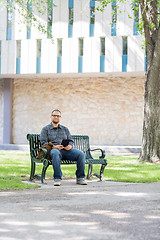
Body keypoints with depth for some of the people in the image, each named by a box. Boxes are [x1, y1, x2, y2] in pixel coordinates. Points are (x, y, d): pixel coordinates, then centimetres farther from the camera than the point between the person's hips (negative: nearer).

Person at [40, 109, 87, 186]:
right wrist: (54, 147, -17)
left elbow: (71, 141, 19)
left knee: (81, 154, -25)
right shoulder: (45, 129, 14)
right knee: (56, 154, -42)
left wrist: (70, 146, -7)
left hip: (66, 150, 4)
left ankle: (80, 178, -19)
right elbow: (43, 143, 2)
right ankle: (57, 179, -40)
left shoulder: (65, 129, 27)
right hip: (54, 149, -4)